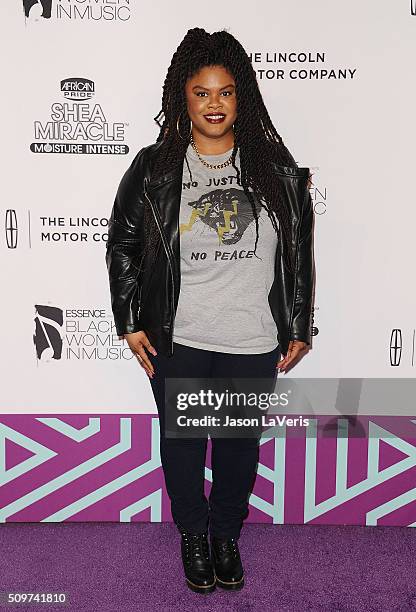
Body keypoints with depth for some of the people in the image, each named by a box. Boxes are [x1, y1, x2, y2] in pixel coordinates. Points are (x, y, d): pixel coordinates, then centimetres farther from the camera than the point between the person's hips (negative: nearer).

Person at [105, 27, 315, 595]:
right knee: (182, 443, 15)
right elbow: (122, 244, 4)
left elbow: (300, 253, 4)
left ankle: (227, 534, 42)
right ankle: (193, 535, 41)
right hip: (177, 341, 0)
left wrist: (300, 328, 4)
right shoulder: (153, 167, -3)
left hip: (254, 343, 1)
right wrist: (131, 323, 0)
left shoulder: (276, 167, -1)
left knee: (240, 444, 16)